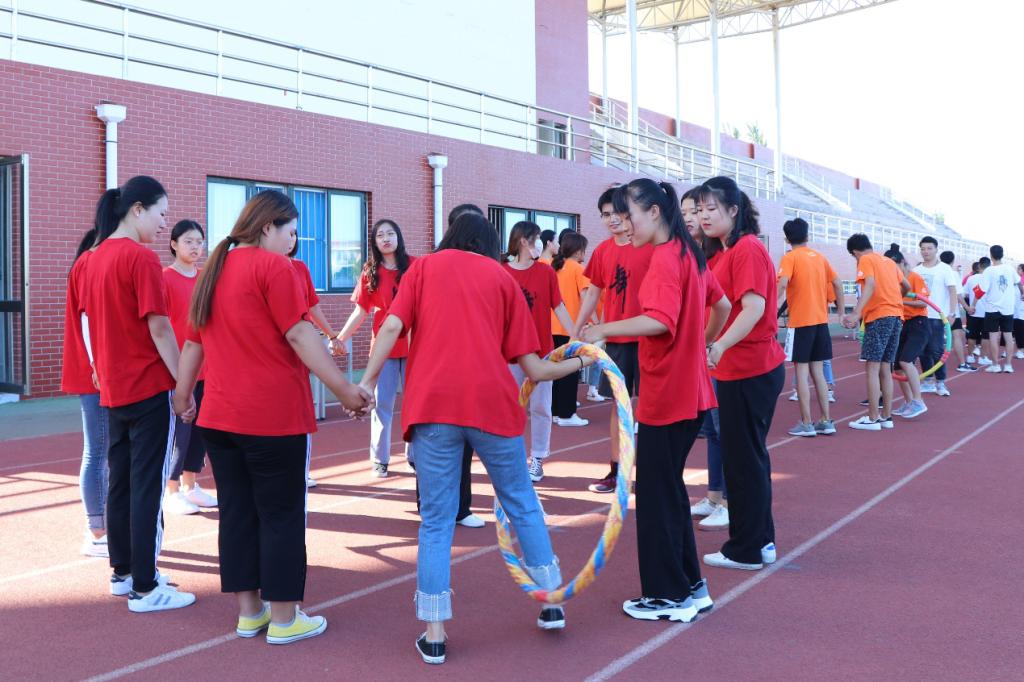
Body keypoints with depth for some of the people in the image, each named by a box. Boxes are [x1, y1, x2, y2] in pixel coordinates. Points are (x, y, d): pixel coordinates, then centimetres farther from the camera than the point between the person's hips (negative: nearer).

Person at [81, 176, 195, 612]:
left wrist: (100, 369, 19)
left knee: (120, 481, 15)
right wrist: (183, 381, -10)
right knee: (148, 487, -2)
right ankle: (145, 588, 4)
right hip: (148, 388, -8)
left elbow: (87, 321, 14)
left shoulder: (95, 258, 10)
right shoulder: (141, 257, -14)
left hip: (113, 390, 8)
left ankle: (122, 573, 25)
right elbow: (159, 328, -17)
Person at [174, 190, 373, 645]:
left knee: (236, 511, 13)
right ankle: (283, 620, 11)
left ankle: (249, 612, 22)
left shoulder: (212, 270, 14)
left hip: (219, 415, 8)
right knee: (281, 516, 3)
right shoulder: (274, 267, -10)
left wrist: (182, 395, 27)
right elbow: (299, 336, -16)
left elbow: (193, 342, 18)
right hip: (273, 416, -7)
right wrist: (345, 390, -15)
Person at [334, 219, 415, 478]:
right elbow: (361, 311, 2)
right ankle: (380, 460, 11)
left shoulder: (415, 266, 0)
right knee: (382, 403, 4)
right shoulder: (370, 272, 3)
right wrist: (340, 337, -9)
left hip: (414, 344, 0)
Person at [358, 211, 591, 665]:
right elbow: (534, 369, 12)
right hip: (492, 401, 0)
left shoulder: (423, 267, 17)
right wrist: (580, 362, 28)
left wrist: (367, 381, 0)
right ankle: (552, 603, 30)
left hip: (432, 404, 0)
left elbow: (392, 326, -1)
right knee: (522, 504, 18)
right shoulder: (502, 278, 16)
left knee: (436, 521, 8)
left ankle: (434, 635, 9)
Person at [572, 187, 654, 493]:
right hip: (615, 339, 5)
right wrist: (575, 332, 16)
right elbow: (593, 293, 15)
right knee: (619, 404, 11)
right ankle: (616, 471, 20)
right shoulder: (603, 251, 7)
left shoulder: (651, 246, -7)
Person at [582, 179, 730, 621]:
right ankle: (690, 587, 25)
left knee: (657, 495, 2)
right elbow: (722, 307, 22)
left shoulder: (664, 258, -16)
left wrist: (603, 330, -27)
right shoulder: (688, 253, 12)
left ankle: (667, 597, 12)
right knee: (670, 490, 17)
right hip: (689, 393, 9)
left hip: (666, 397, -9)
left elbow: (660, 320, -31)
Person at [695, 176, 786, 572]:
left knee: (743, 458, -1)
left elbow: (754, 308, -25)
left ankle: (747, 549, 10)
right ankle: (760, 540, 27)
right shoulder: (726, 252, 15)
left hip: (750, 371, -10)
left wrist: (721, 346, -35)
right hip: (739, 368, 10)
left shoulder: (747, 249, -14)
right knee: (749, 455, 16)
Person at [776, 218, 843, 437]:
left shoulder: (790, 257, -6)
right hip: (821, 320, 6)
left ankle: (806, 423, 0)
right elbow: (837, 283, 14)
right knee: (818, 371, 12)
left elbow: (782, 283, -22)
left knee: (802, 371, 0)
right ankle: (826, 421, 13)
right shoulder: (819, 257, 11)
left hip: (800, 322, -5)